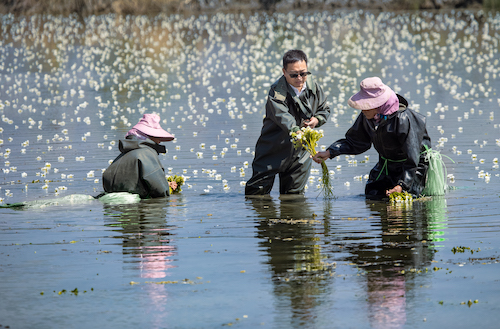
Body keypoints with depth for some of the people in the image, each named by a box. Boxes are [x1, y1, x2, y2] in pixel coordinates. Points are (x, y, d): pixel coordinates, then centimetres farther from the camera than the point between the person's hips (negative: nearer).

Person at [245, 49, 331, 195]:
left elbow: (324, 109, 14)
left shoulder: (313, 87, -3)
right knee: (258, 191, 1)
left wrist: (317, 120, -10)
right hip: (274, 149, -4)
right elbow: (283, 118, -40)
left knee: (294, 193, 11)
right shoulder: (277, 92, -23)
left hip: (300, 152, 4)